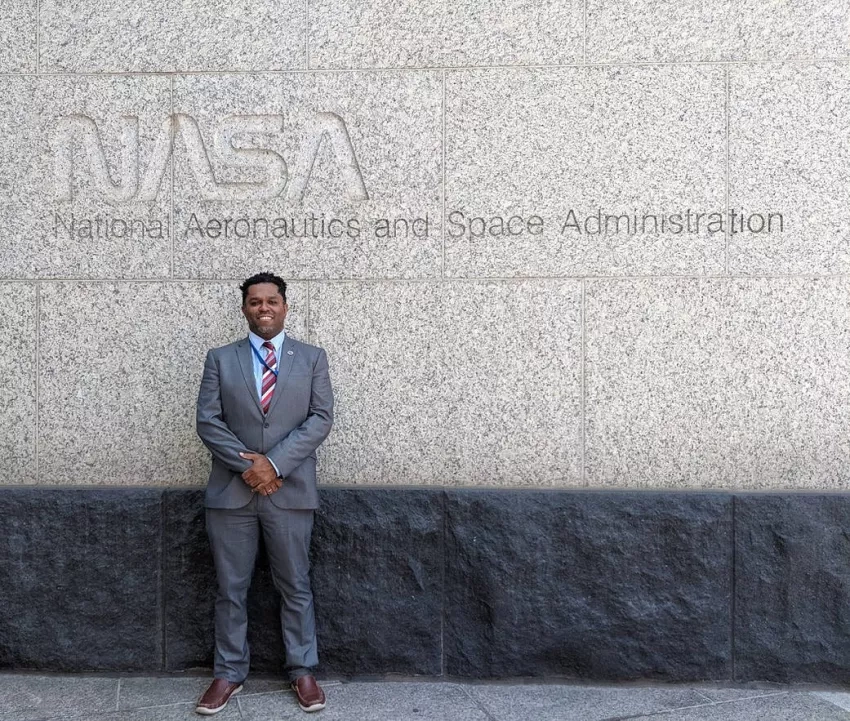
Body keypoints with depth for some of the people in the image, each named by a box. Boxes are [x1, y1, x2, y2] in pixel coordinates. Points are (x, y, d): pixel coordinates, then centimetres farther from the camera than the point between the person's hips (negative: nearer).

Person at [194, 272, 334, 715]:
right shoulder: (220, 359, 7)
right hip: (230, 490, 1)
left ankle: (302, 672, 20)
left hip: (291, 491, 0)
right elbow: (207, 420, 0)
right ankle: (228, 674, 20)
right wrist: (246, 464, -13)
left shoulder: (312, 358, 6)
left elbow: (321, 419, -3)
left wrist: (274, 463, -14)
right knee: (230, 588, 8)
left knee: (295, 586, 8)